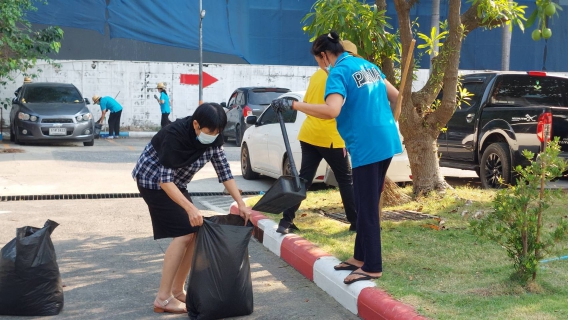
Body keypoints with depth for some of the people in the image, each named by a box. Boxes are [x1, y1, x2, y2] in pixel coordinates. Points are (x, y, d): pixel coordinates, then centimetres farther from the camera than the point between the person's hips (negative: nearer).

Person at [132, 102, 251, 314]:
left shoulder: (213, 139, -12)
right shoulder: (175, 135, -32)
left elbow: (224, 172, -5)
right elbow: (165, 179, -33)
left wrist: (241, 204, -13)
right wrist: (190, 208, -40)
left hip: (175, 183, 8)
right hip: (153, 181, -7)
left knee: (196, 233, 0)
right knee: (184, 234, -17)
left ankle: (177, 291, 12)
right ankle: (163, 299, -14)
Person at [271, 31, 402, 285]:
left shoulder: (339, 72, -13)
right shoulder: (368, 65, 14)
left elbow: (331, 110, -29)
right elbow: (395, 96, 20)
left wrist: (293, 105, -22)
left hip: (367, 147, -9)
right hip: (385, 142, 9)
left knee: (367, 208, -3)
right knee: (366, 204, 17)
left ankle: (372, 267, 2)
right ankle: (361, 257, 25)